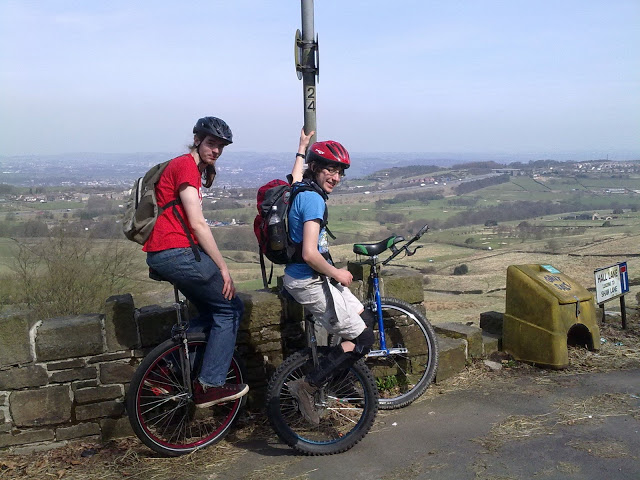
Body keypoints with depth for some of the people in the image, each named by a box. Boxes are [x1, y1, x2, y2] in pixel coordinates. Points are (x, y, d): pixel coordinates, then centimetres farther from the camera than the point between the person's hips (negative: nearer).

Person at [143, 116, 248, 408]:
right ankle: (210, 386, 2)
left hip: (163, 255, 10)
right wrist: (223, 268, -13)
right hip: (177, 252, -10)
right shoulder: (186, 166, -10)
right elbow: (198, 224, -17)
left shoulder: (198, 169, 21)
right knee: (230, 308, -2)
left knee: (212, 312, 15)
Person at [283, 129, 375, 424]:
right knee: (364, 339, -4)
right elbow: (310, 254, -28)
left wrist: (302, 150, 50)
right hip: (311, 282, -10)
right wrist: (338, 274, -12)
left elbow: (295, 176, 36)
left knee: (360, 317, 21)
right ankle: (308, 386, -3)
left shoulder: (299, 190, 8)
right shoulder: (313, 199, -21)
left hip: (307, 278, 10)